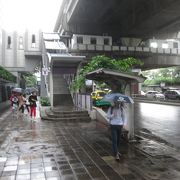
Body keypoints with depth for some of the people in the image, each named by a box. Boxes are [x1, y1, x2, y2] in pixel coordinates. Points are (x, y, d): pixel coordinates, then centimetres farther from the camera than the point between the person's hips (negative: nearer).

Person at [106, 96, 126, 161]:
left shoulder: (122, 108, -1)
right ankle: (116, 154, -7)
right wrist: (113, 115, -21)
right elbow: (108, 116, -3)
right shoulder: (111, 108, -8)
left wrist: (123, 123, 7)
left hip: (120, 125, 3)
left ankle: (116, 150, 38)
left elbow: (123, 116, 11)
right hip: (113, 125, -3)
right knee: (114, 140, -8)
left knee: (118, 139, 16)